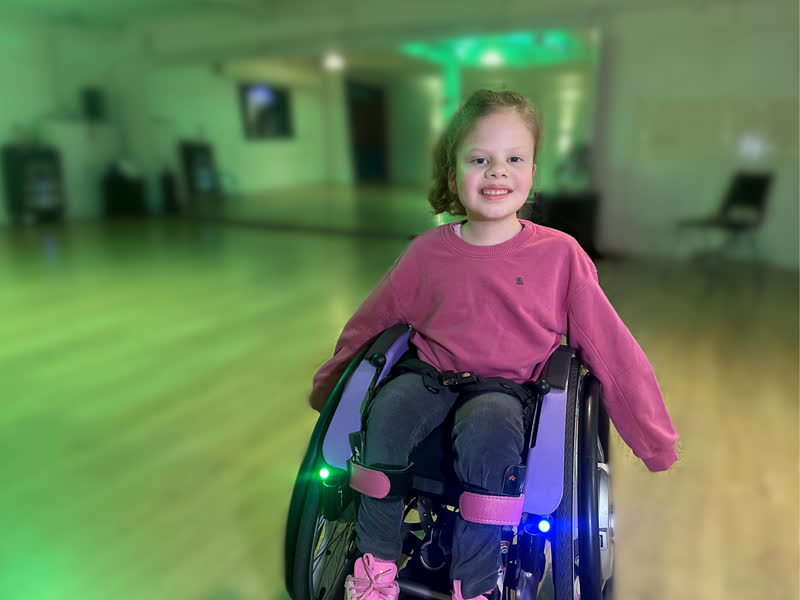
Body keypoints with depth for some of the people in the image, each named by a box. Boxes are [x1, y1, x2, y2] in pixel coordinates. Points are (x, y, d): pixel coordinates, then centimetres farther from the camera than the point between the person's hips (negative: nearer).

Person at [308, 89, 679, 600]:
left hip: (510, 390, -2)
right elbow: (370, 324, 13)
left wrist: (656, 441, 3)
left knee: (487, 428, -34)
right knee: (390, 406, -29)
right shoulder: (429, 252, 2)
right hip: (433, 379, 2)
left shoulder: (559, 254, -3)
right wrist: (328, 386, 23)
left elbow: (610, 347, 0)